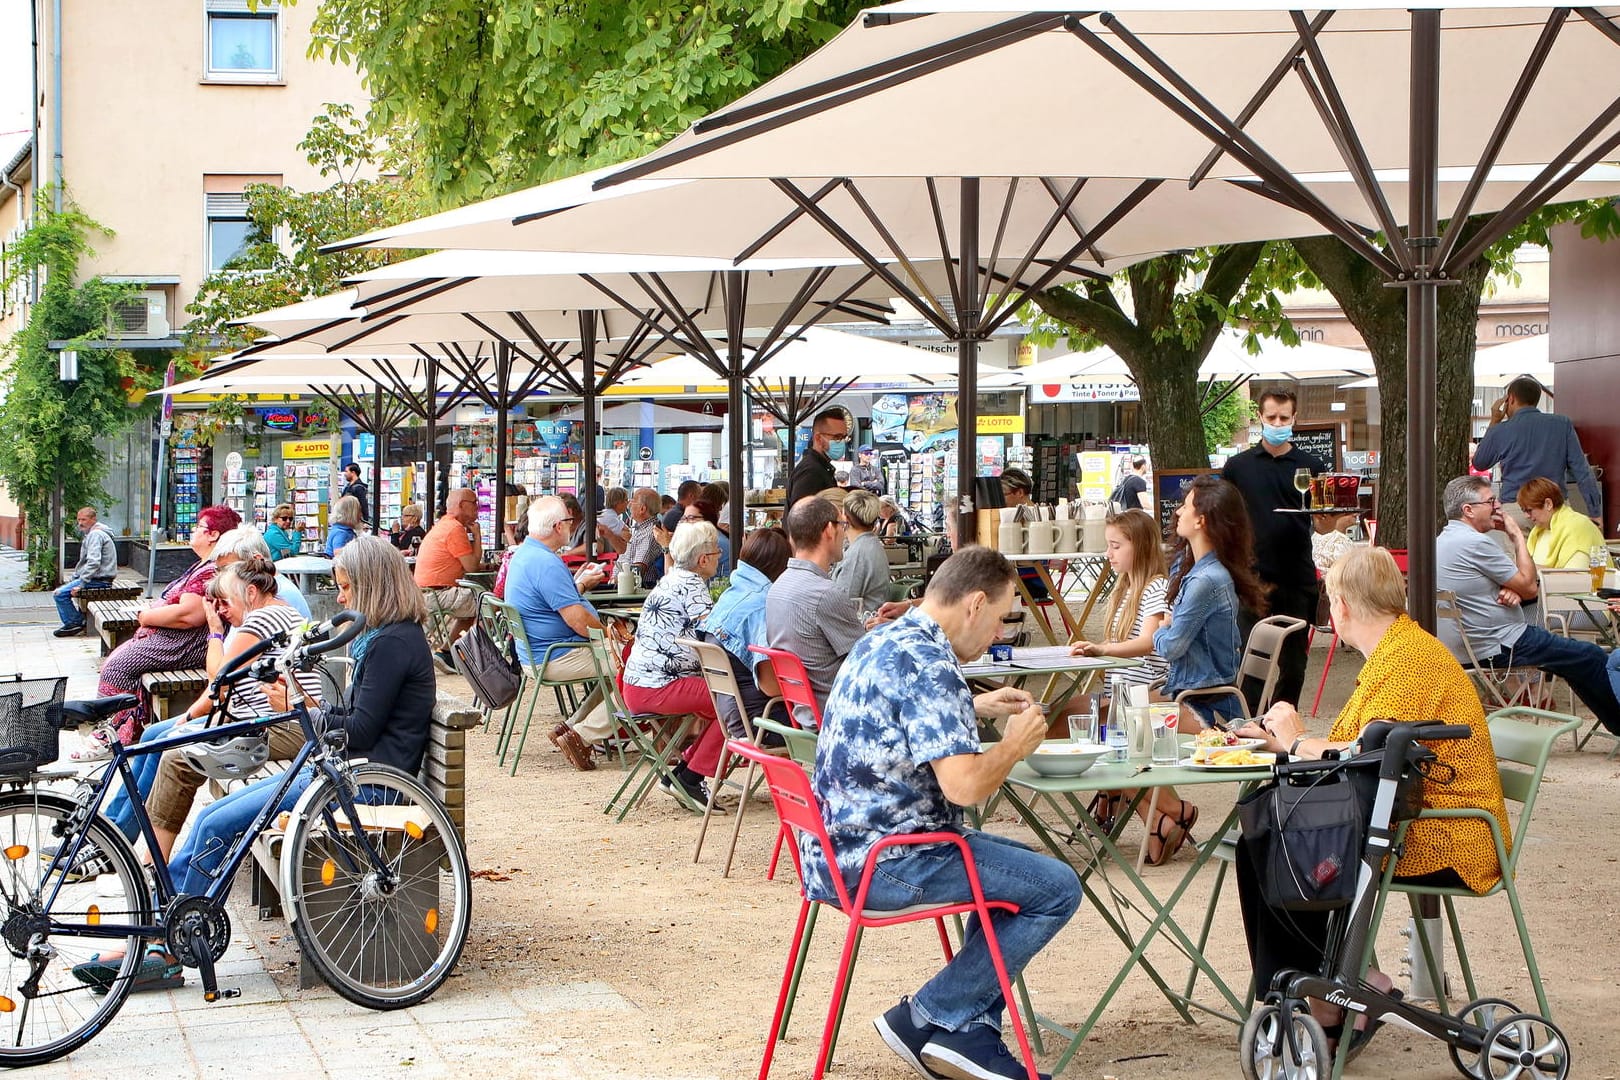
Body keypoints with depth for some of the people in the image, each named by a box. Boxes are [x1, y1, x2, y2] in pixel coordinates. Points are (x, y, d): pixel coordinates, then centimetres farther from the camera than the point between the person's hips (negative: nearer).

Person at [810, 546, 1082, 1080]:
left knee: (1024, 865, 24)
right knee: (1056, 889, -7)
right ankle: (931, 1018, 0)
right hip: (882, 862, -11)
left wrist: (977, 707, 24)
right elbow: (965, 784, -27)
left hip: (840, 845, 11)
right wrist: (1016, 742, -8)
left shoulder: (883, 640, 13)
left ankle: (972, 1032, 15)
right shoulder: (929, 664, -19)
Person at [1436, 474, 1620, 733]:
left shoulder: (1442, 542, 9)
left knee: (1576, 660, 23)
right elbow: (1529, 586, -14)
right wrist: (1517, 537, -4)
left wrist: (1511, 592, -6)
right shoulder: (1475, 543, -22)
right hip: (1500, 648, -10)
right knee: (1592, 658, 2)